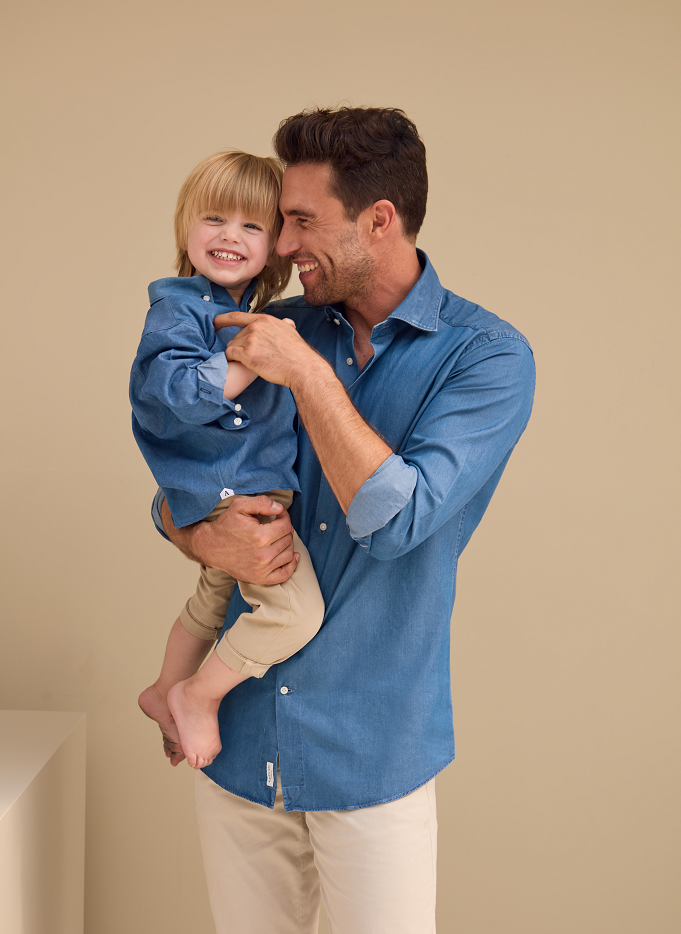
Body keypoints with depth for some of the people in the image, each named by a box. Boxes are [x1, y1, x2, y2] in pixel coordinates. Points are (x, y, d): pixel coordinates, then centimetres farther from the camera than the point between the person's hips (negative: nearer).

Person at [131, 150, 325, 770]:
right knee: (297, 609, -18)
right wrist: (255, 356, -29)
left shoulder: (254, 314, 14)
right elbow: (170, 397, -29)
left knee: (216, 598, 26)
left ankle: (164, 694, 46)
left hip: (256, 492, 10)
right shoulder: (179, 310, -13)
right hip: (228, 494, -10)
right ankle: (197, 695, 2)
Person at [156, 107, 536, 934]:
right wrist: (209, 540, -13)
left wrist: (309, 374, -20)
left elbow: (396, 517, -20)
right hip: (237, 741, 4)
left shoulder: (487, 358, -9)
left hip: (371, 756, -4)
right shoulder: (276, 333, 4)